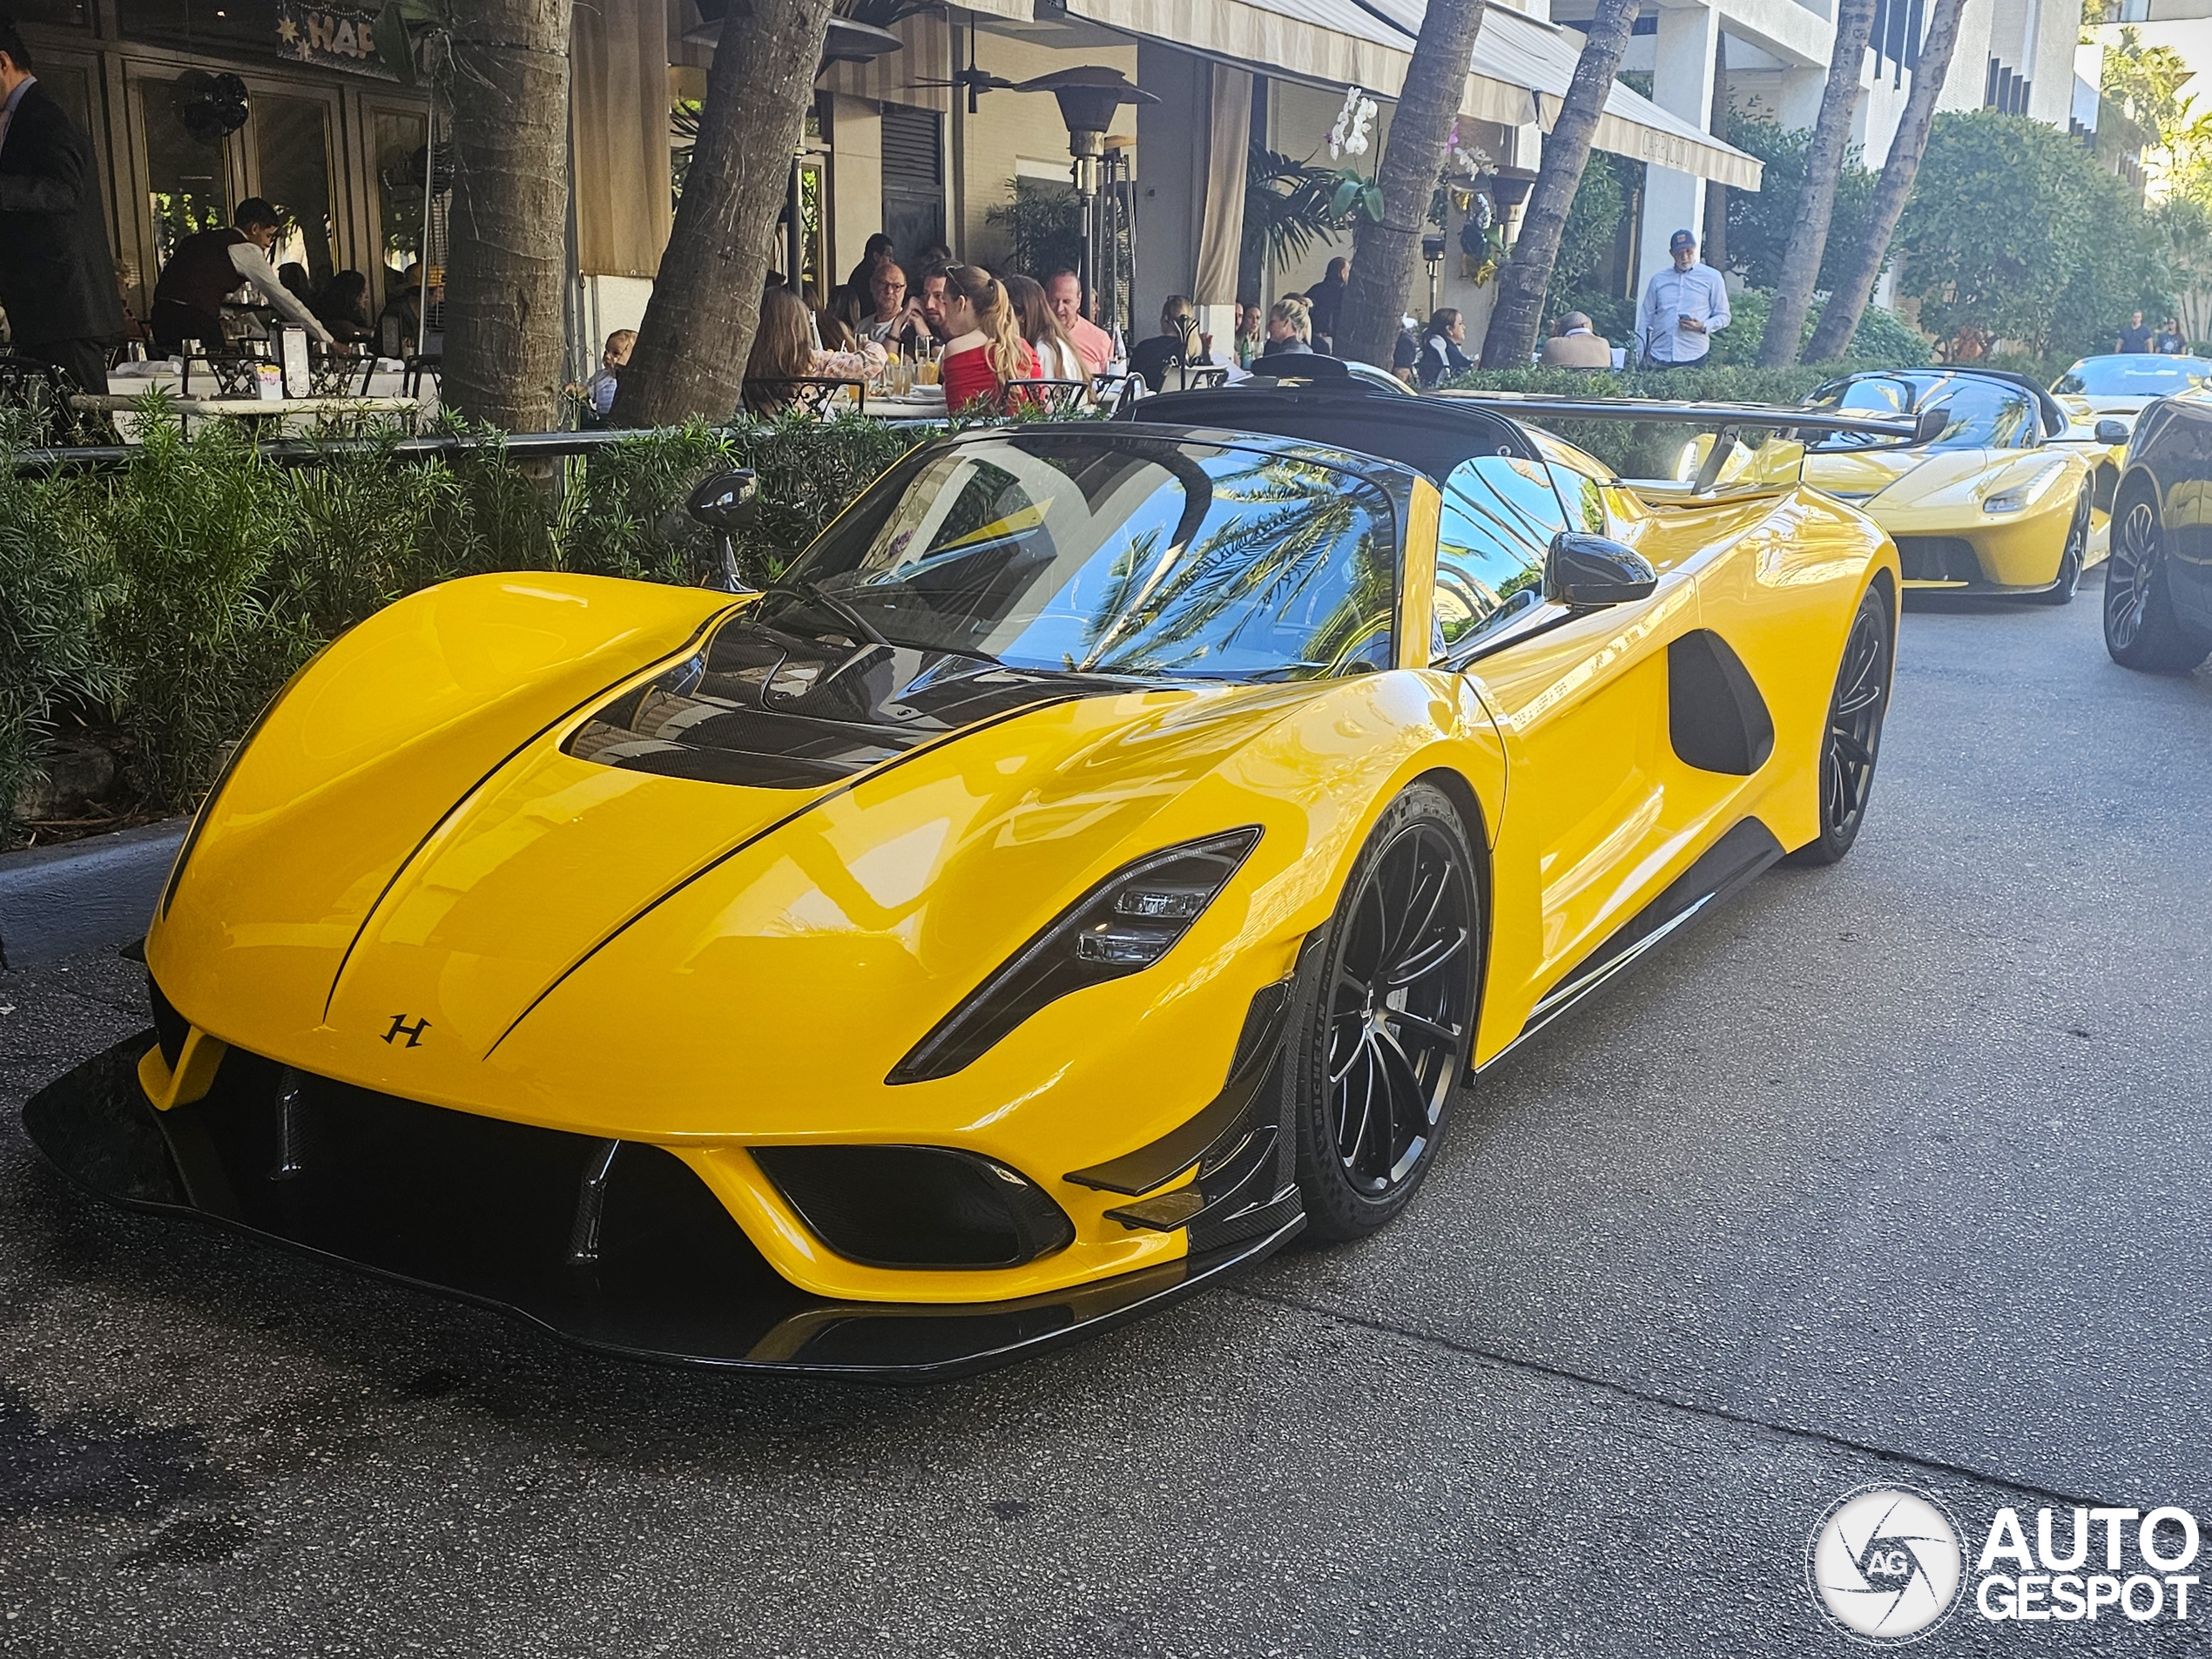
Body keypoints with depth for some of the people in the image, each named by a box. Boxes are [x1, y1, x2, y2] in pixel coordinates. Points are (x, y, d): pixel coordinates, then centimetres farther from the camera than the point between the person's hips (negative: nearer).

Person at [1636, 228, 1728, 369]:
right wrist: (1639, 354, 5)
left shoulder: (1712, 278, 7)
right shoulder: (1658, 279, 13)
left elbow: (1723, 316, 8)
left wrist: (1703, 327, -13)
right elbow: (1646, 317, 14)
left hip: (1693, 358, -2)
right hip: (1658, 357, 2)